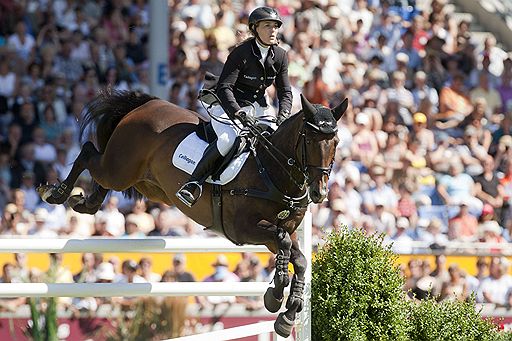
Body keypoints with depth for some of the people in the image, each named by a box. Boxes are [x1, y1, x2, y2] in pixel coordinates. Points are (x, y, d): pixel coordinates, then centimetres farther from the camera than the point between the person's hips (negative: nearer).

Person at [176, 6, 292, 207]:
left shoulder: (280, 56, 0)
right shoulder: (241, 53, -18)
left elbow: (285, 91, 5)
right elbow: (224, 88, -23)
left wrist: (283, 116, -14)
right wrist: (239, 114, -36)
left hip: (258, 108, 6)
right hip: (228, 106, -6)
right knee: (230, 139, -35)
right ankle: (194, 183, -27)